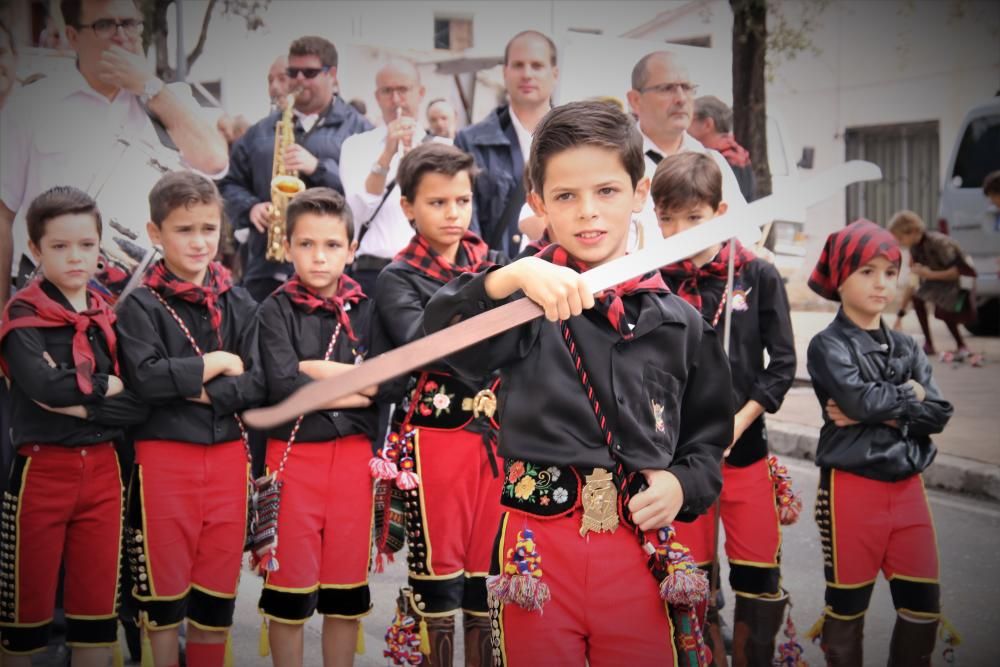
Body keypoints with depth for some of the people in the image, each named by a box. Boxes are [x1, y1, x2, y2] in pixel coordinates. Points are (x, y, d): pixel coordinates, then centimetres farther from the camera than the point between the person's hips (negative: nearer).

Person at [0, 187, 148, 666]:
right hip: (41, 468, -4)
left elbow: (140, 404, -3)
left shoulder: (112, 317, 8)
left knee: (99, 602, 9)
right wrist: (105, 384, -9)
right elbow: (41, 384, -22)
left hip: (102, 468, 4)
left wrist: (80, 405, -15)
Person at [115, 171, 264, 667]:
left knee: (219, 581, 9)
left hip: (227, 453, 3)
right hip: (164, 454, -3)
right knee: (164, 579, 6)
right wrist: (217, 363, -10)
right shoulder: (140, 305, -3)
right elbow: (145, 378, -17)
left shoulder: (238, 304, 8)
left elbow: (258, 383, -1)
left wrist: (203, 392, -13)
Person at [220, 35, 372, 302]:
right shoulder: (261, 132, 19)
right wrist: (250, 207, -2)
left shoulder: (357, 129, 5)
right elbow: (230, 184, 19)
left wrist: (319, 168, -18)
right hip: (266, 270, 4)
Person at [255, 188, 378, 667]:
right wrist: (358, 389, -10)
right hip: (294, 454, -2)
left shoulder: (366, 309, 6)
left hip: (353, 454, 2)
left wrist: (317, 369, -13)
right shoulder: (275, 311, -2)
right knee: (290, 587, 5)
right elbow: (283, 386, -16)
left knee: (347, 587, 10)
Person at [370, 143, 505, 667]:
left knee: (490, 563, 9)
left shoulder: (492, 266, 10)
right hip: (437, 435, -3)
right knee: (439, 563, 4)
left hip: (496, 431, 4)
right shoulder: (398, 279, -2)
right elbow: (424, 343, -21)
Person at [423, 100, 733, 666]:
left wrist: (683, 484, -3)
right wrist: (512, 275, -35)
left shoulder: (680, 322, 7)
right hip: (538, 548, -2)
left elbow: (711, 436, 16)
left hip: (642, 546, 2)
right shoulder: (527, 303, -1)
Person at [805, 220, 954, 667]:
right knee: (848, 601, 6)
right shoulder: (828, 345, -5)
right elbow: (862, 398, -21)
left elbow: (938, 413, -1)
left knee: (922, 601, 8)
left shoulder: (906, 347, 11)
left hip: (907, 485, 5)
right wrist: (909, 396, -5)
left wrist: (877, 413, -13)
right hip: (852, 487, -5)